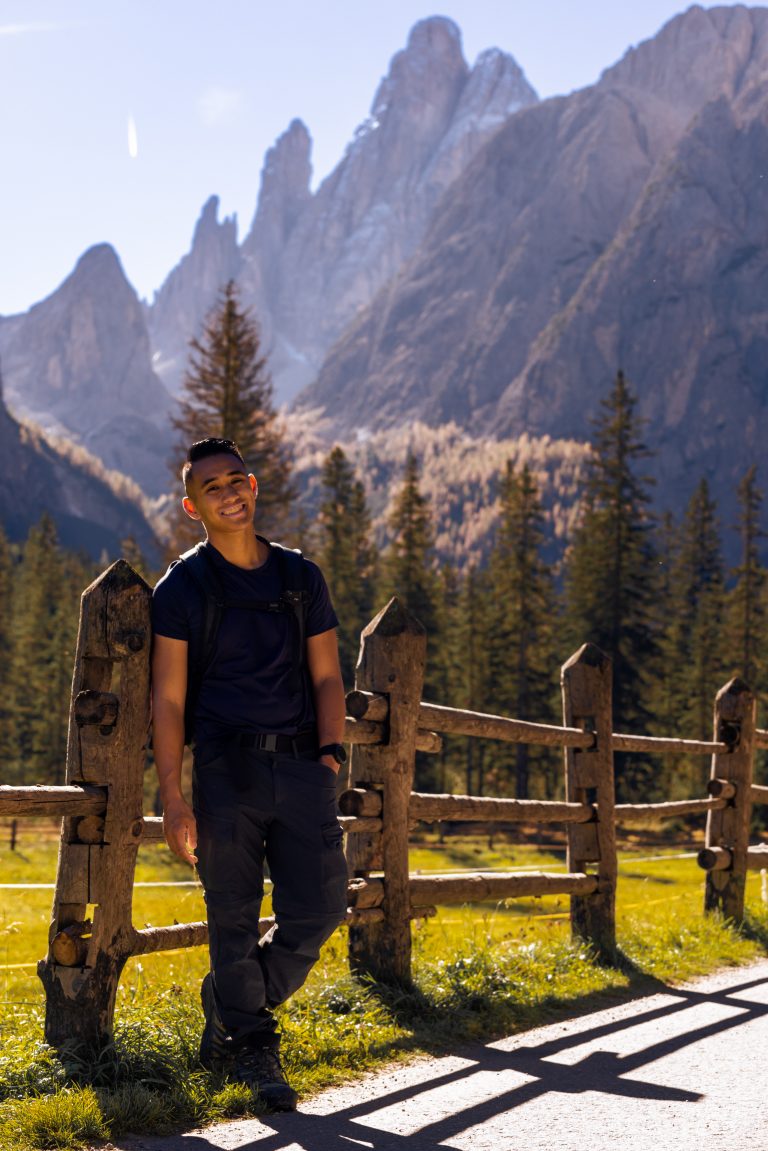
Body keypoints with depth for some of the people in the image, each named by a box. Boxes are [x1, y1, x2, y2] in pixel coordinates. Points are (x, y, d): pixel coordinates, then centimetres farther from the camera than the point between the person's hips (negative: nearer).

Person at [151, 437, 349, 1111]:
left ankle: (229, 1006, 21)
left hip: (301, 762, 3)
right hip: (226, 765, -3)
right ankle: (252, 1049, 14)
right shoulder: (181, 588, 4)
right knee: (234, 918, 0)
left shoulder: (302, 577, 14)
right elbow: (168, 699, -1)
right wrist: (173, 797, -8)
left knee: (319, 907, -3)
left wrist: (330, 751, 0)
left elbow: (327, 677, 15)